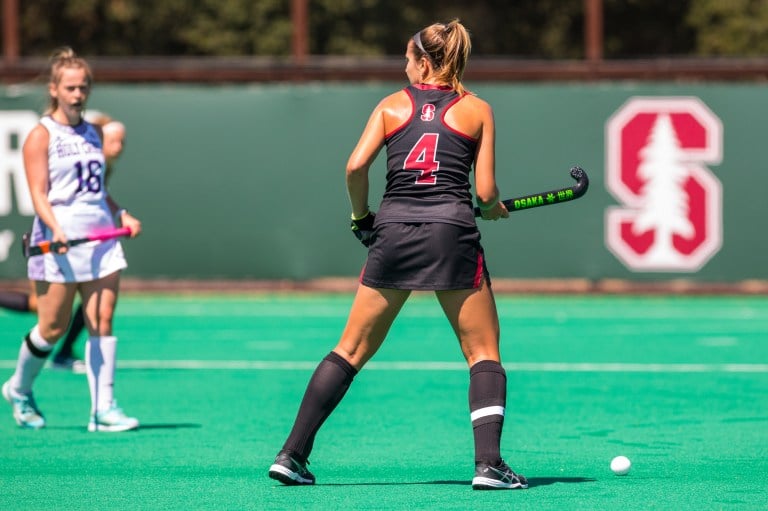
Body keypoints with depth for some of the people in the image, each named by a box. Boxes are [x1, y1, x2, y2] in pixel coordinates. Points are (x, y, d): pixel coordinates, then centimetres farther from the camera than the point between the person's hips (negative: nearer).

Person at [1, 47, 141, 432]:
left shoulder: (94, 133, 15)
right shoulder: (41, 136, -3)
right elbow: (38, 194, -11)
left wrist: (122, 214, 12)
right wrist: (56, 229, -26)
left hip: (101, 235, 5)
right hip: (59, 242, -5)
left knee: (102, 321, -4)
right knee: (52, 327, 1)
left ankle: (103, 408, -4)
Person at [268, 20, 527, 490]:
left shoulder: (392, 105, 11)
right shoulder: (477, 110, 9)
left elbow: (356, 166, -1)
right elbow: (485, 191, 2)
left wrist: (361, 216, 14)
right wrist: (494, 208, 24)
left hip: (393, 233, 2)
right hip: (453, 231, -2)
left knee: (352, 350, 10)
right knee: (484, 354, 7)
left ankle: (292, 455, 8)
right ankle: (489, 464, -9)